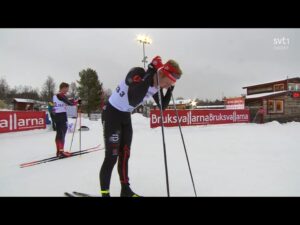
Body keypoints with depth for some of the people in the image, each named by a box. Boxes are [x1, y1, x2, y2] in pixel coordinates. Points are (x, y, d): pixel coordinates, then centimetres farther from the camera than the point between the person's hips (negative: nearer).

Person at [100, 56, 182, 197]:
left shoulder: (156, 86, -6)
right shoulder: (137, 74, -28)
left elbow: (162, 106, 5)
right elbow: (133, 101, -41)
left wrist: (170, 89, -9)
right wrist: (149, 74, -40)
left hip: (126, 116, 7)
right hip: (111, 113, -7)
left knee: (125, 154, 12)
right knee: (112, 155, -7)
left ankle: (125, 190, 26)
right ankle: (104, 193, 7)